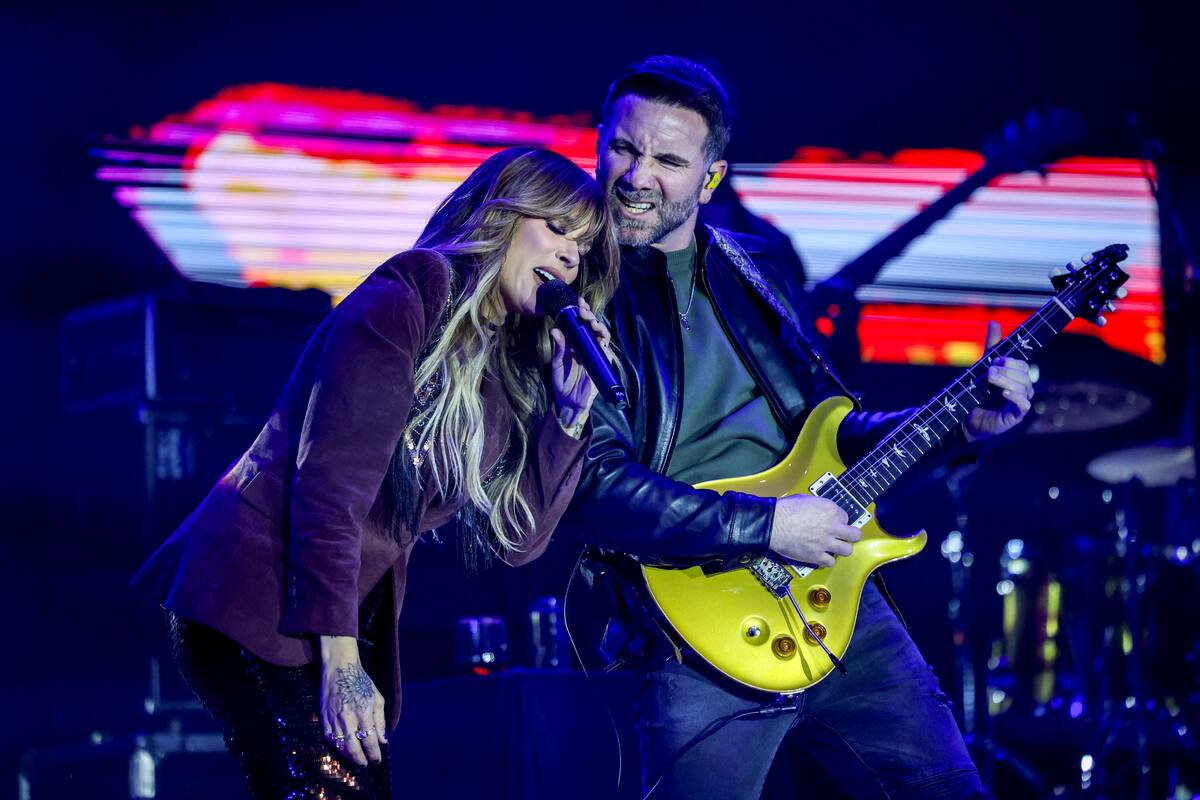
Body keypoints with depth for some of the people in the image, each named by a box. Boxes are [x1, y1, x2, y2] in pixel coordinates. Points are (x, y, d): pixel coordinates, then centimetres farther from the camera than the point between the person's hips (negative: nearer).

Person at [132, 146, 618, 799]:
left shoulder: (503, 371, 15)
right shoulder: (398, 305, -9)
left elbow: (516, 538, 10)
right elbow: (329, 487, -18)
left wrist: (571, 408, 1)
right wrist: (340, 661, -23)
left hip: (347, 616, 9)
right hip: (255, 595, -9)